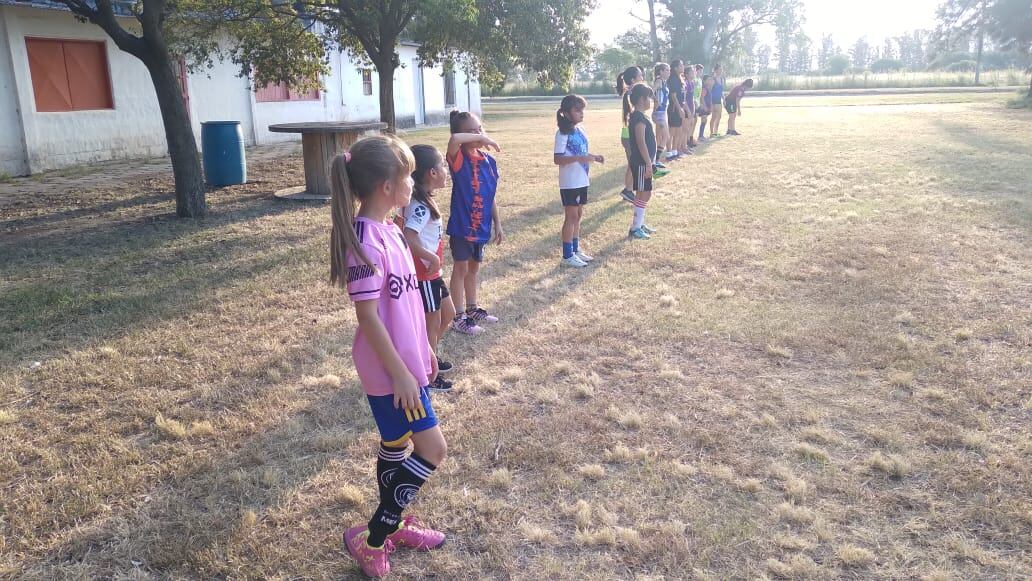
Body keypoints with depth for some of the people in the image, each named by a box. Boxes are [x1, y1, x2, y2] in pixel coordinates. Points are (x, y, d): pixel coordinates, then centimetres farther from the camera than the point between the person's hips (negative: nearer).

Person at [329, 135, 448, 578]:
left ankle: (394, 525, 38)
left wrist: (423, 348, 20)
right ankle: (371, 539, 11)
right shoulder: (365, 238, -23)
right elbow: (367, 314, -23)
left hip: (406, 359, 9)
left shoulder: (389, 229, 5)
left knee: (396, 446, 20)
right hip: (390, 369, -9)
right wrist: (400, 372, -20)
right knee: (432, 450, -3)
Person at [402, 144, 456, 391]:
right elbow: (408, 237, -37)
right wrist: (433, 259, -28)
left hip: (433, 272, 9)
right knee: (432, 324, 5)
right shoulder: (421, 206, -25)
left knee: (448, 313, 23)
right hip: (424, 274, -9)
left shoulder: (424, 200, 4)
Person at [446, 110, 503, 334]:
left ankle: (472, 309, 36)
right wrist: (482, 139, -28)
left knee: (473, 267, 20)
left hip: (481, 226, 6)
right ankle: (459, 317, 16)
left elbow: (490, 196, 10)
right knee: (461, 268, 5)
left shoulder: (489, 161, 3)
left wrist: (497, 224, 11)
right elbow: (454, 139, -41)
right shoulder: (459, 159, -16)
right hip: (461, 225, -6)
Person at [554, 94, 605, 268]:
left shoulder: (580, 131, 10)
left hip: (581, 181, 8)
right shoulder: (563, 133, -15)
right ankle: (567, 255, 6)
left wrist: (593, 157, 2)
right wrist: (580, 158, -29)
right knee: (571, 216, -2)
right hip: (569, 183, -8)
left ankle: (575, 249, 25)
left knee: (578, 215, 14)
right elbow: (557, 159, -22)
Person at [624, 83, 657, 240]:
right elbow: (641, 142, -22)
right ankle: (635, 229, 3)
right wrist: (648, 163, -22)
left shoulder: (640, 116, 13)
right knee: (643, 194, -3)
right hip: (641, 163, -10)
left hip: (643, 162, 10)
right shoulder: (639, 117, -18)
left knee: (645, 194, 16)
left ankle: (640, 224, 25)